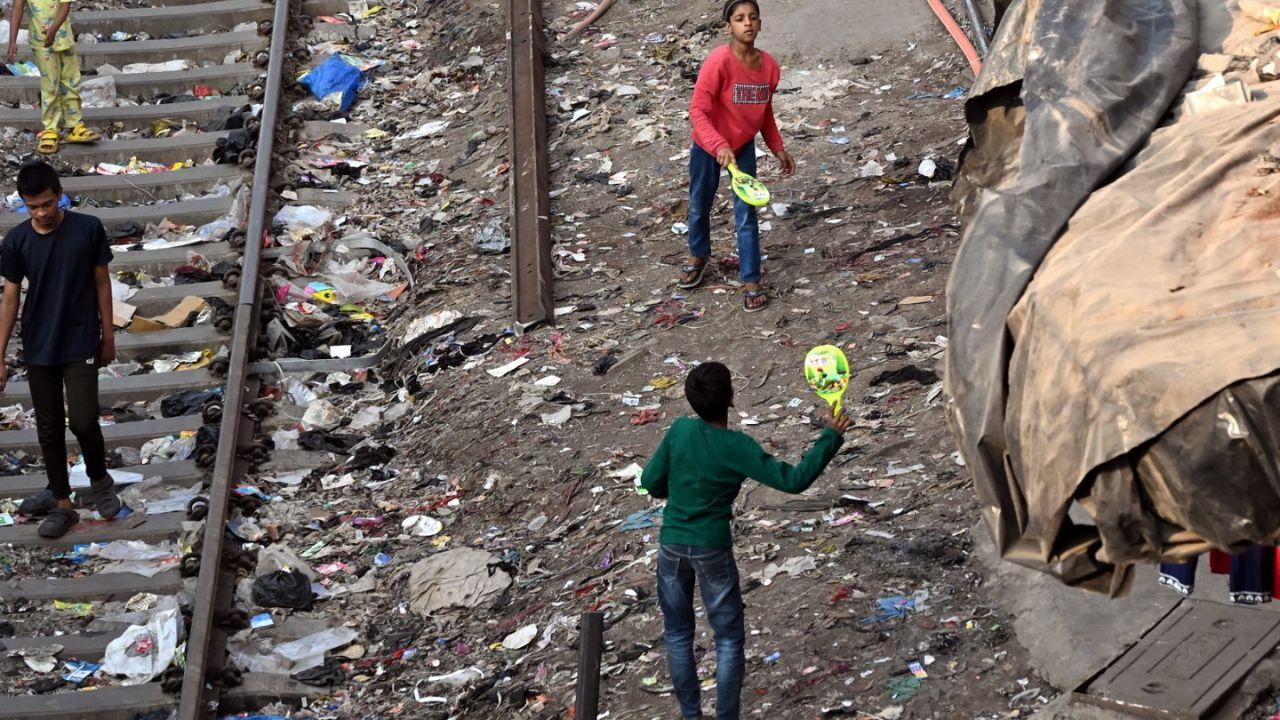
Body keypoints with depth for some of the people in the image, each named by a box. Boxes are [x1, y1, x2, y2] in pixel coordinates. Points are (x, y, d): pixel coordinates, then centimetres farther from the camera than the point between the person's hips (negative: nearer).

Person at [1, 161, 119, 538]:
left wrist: (108, 335, 4)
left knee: (83, 421, -11)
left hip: (80, 345, -2)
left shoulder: (88, 229, -9)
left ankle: (100, 481, 17)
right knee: (49, 427, 7)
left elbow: (101, 282, 2)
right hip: (38, 349, 2)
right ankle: (62, 502, 18)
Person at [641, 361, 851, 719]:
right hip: (712, 549, -4)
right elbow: (794, 480, -17)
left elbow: (651, 481, 2)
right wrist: (830, 438, -12)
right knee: (728, 639, 9)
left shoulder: (679, 430, -7)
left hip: (671, 545, 4)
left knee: (678, 634, 16)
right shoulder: (738, 447, -17)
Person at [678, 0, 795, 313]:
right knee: (699, 207, 18)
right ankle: (698, 257, 45)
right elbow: (698, 111, -27)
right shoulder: (719, 61, -28)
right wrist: (719, 146, -38)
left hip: (743, 147, 2)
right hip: (708, 147, -2)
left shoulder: (769, 66, -11)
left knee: (746, 214, 0)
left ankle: (752, 281, 10)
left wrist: (778, 149, 4)